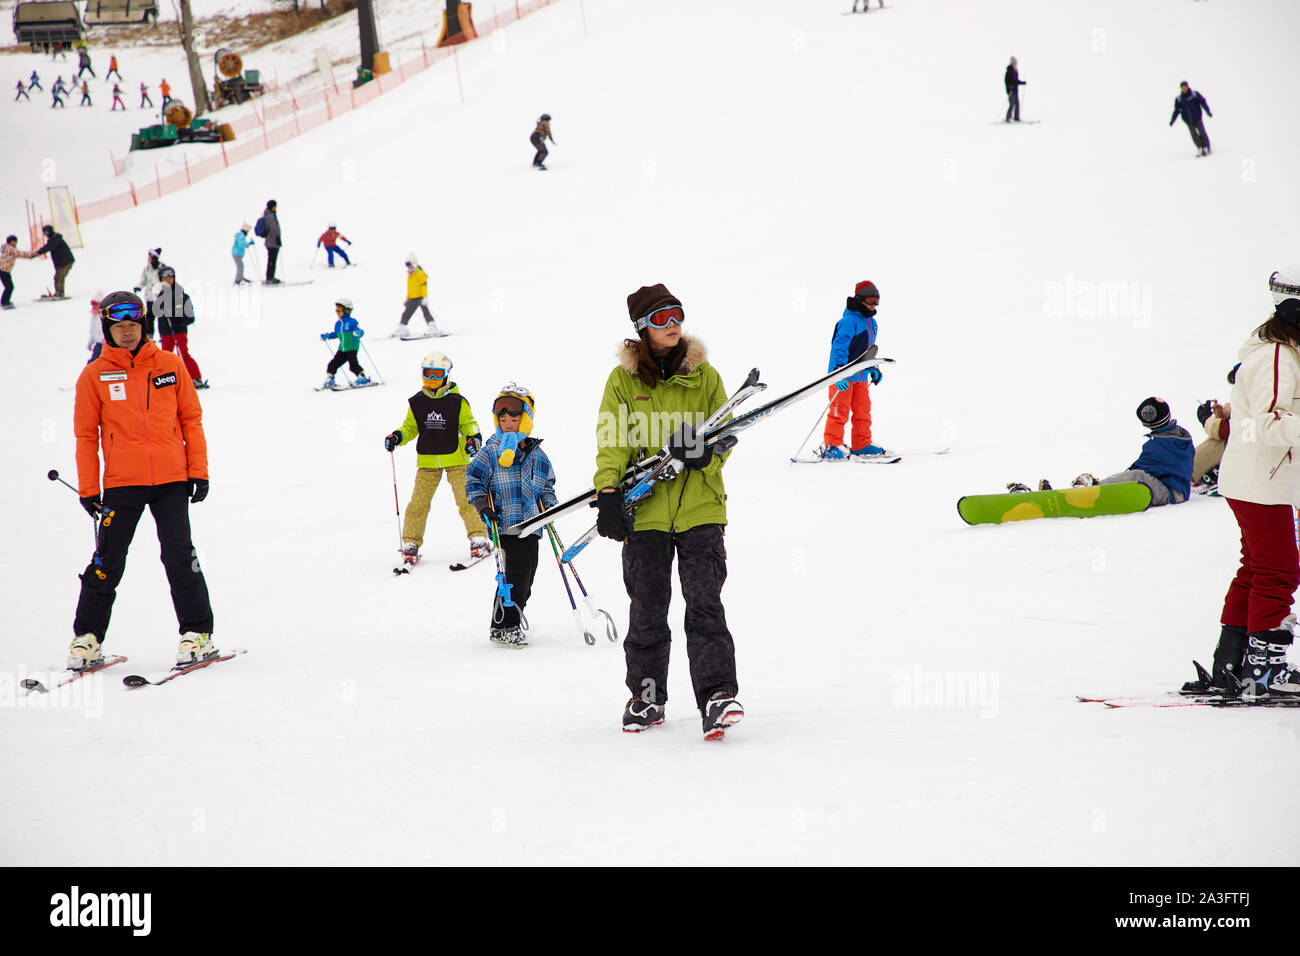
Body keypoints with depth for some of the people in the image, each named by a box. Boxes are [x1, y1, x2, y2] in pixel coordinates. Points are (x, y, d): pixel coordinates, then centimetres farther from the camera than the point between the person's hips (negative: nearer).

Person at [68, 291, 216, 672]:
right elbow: (86, 435, 6)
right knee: (108, 561, 0)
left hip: (171, 480, 0)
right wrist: (88, 489, 2)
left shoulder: (169, 365, 6)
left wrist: (198, 470, 2)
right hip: (121, 482, 0)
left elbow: (191, 419, 9)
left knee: (179, 556, -5)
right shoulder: (95, 376, 3)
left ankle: (197, 633, 4)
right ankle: (87, 636, 11)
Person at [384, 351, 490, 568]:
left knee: (466, 500, -9)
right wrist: (397, 437, -6)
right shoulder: (416, 403, 5)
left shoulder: (457, 402, -2)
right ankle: (410, 544, 8)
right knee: (418, 503, -2)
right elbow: (410, 428, 13)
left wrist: (473, 437, -17)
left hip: (455, 459, -2)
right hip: (427, 461, 2)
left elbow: (468, 424, 3)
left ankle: (479, 539, 0)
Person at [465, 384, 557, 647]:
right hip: (504, 524, -6)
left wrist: (549, 509, 11)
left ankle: (511, 618, 20)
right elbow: (473, 480, 0)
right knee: (516, 572, -14)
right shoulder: (491, 452, -1)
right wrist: (483, 507, -12)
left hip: (530, 525, 6)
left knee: (527, 576, 6)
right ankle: (503, 627, -8)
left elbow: (546, 487, 25)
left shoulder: (537, 455, 13)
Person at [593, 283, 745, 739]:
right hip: (645, 510, 0)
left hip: (700, 506, 0)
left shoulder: (704, 375, 7)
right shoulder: (623, 380, 4)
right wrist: (609, 493, -17)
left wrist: (705, 454, -13)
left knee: (705, 603, -11)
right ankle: (647, 697, 19)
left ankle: (718, 694, -14)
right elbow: (611, 441, -2)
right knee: (647, 610, 5)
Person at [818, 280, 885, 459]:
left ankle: (861, 445, 21)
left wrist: (873, 369, 27)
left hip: (861, 377, 9)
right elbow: (839, 347, -24)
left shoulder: (871, 323, 13)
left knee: (863, 410, 12)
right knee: (839, 411, -7)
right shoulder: (850, 321, -17)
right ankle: (831, 446, -1)